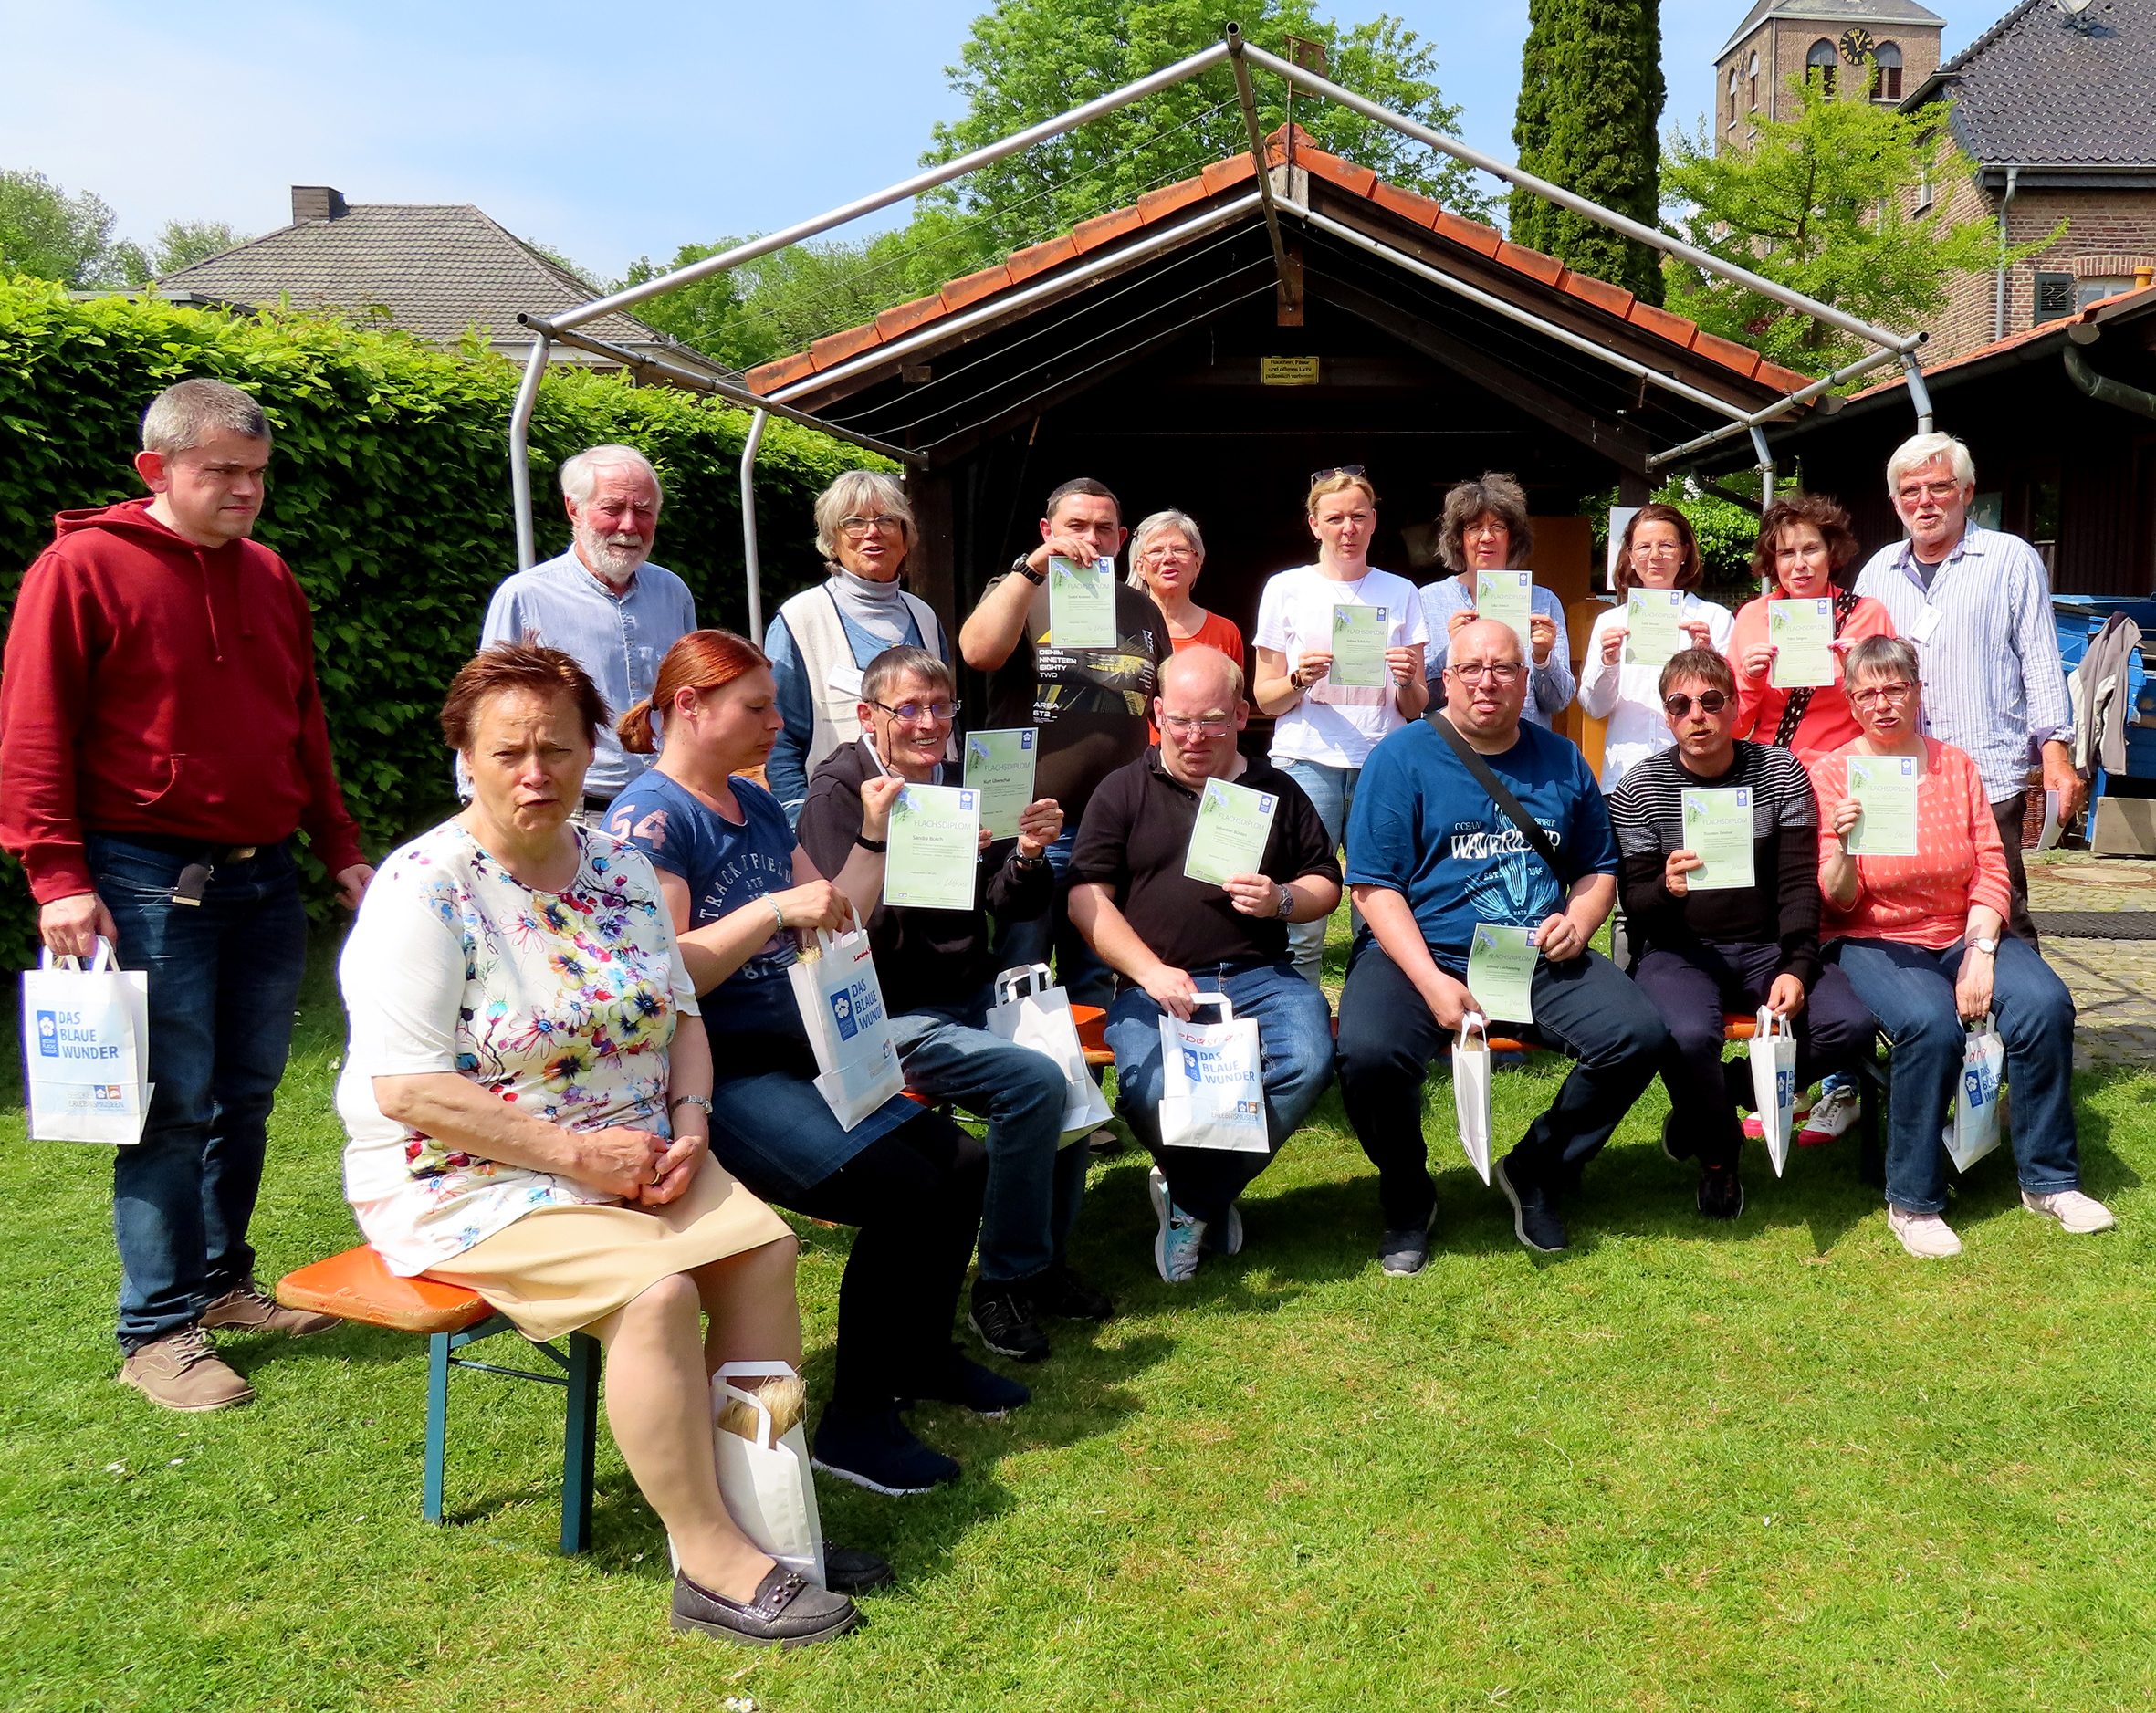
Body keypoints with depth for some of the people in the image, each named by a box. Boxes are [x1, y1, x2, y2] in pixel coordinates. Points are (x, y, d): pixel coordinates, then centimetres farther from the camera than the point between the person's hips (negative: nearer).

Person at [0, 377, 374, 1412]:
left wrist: (339, 851, 19)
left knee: (246, 1097, 12)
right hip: (151, 883, -6)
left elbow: (304, 730, 21)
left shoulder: (269, 578, 14)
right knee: (172, 1106, -3)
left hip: (265, 878, 6)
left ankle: (224, 1283, 27)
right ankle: (156, 1333, 9)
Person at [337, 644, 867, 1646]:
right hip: (468, 1179, -7)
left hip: (630, 1154, 7)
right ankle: (712, 1569, -15)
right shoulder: (424, 890, -14)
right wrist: (575, 1153, -22)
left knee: (762, 1246, -13)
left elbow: (679, 1011, 14)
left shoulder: (619, 867, 7)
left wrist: (688, 1122, -6)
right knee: (654, 1289, -27)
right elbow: (407, 1087, -21)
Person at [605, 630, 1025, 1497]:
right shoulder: (649, 817, -11)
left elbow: (833, 926, 19)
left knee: (961, 1166, 0)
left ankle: (920, 1354, 23)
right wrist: (774, 910, -26)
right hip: (716, 1076, -9)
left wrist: (874, 837, 10)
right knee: (903, 1190, -21)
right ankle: (855, 1421, -6)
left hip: (797, 1054, 9)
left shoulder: (757, 806, 15)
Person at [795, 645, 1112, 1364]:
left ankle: (1045, 1259, -1)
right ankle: (1004, 1285, -11)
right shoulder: (837, 794, -7)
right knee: (1033, 1080, -27)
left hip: (973, 996, 7)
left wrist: (1027, 854, -9)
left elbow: (1014, 907, 12)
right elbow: (856, 932, -19)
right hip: (889, 1016, -6)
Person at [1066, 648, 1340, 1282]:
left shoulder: (1277, 790, 17)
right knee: (1148, 1092, -32)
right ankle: (1215, 1195, 3)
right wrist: (1152, 973, -15)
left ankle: (1188, 1198, -6)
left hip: (1261, 977, 2)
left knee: (1307, 1064, -29)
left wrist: (1282, 899, -4)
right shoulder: (1123, 791, 10)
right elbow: (1087, 899, 0)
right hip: (1155, 983, -2)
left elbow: (1327, 885, 21)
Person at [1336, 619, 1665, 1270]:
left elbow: (1599, 869, 21)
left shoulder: (1561, 761, 14)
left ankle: (1536, 1175, 7)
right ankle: (1407, 1199, 1)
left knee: (1641, 1036, -19)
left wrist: (1577, 923, -3)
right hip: (1419, 955, -4)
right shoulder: (1403, 756, -1)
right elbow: (1373, 884, -8)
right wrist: (1431, 982, -20)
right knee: (1368, 1053, -32)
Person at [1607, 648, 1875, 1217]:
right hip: (1679, 951, -3)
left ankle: (1711, 1101, 3)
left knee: (1851, 1023, -22)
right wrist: (1668, 890, -31)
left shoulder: (1781, 774, 3)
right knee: (1689, 1036, -34)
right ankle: (1718, 1148, 2)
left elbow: (1800, 884, -1)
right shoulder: (1639, 792, -4)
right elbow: (1636, 907, -6)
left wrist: (1796, 969, -16)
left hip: (1766, 946, 3)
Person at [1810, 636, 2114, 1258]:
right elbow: (1839, 903, -6)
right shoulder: (1831, 773, -2)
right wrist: (1844, 846, -28)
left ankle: (2049, 1179, -6)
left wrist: (1980, 953, -11)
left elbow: (1990, 870, 5)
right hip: (1872, 941, -4)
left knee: (2046, 1002, -23)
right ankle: (1913, 1202, -18)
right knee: (1930, 1024, -33)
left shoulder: (1956, 765, 9)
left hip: (1961, 933, 4)